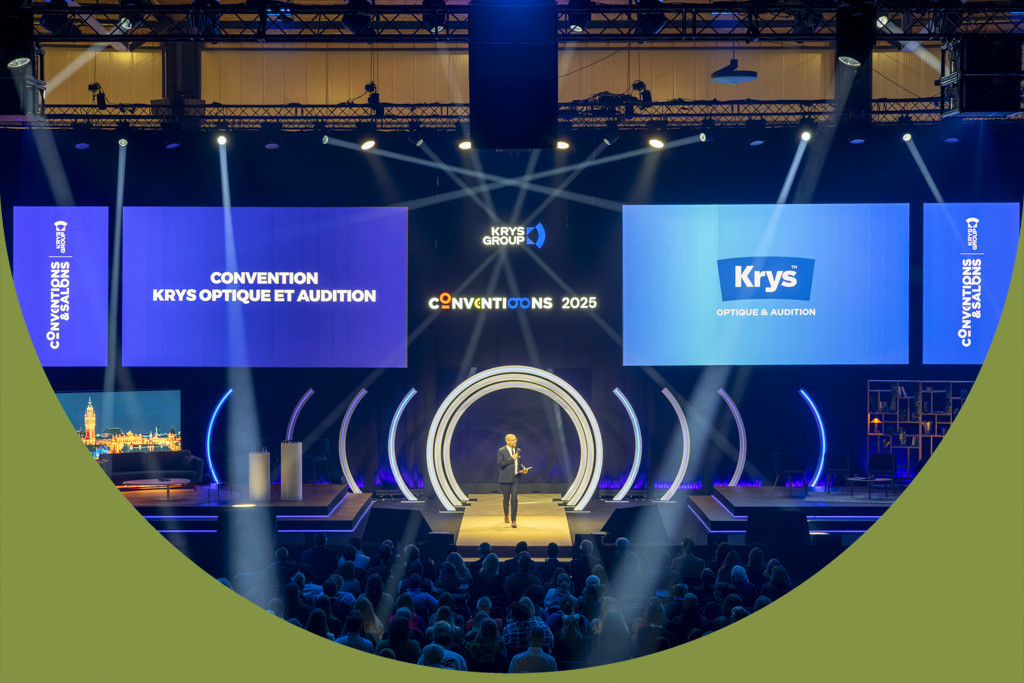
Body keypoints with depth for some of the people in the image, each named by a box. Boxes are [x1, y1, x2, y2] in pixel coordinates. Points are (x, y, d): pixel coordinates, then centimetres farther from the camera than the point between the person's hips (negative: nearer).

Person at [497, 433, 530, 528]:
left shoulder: (517, 450, 11)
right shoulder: (501, 451, -5)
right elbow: (500, 464, -14)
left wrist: (523, 469, 2)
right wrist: (511, 458, -17)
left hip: (515, 478, 3)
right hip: (505, 479, -3)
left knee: (514, 499, -7)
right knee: (506, 499, 8)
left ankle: (513, 520, -5)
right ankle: (506, 515, 34)